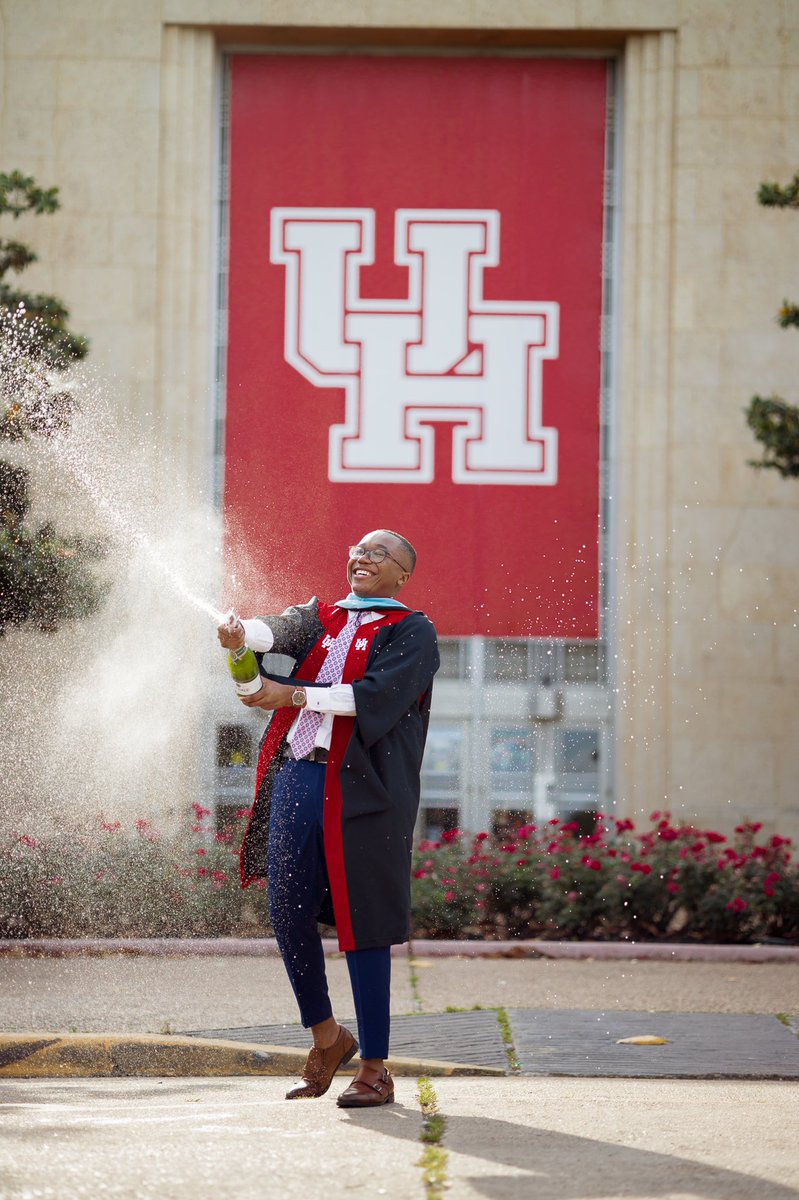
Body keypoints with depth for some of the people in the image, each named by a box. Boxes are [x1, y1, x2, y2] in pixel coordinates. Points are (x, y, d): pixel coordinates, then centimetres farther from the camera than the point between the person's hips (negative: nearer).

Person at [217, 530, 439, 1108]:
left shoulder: (413, 633, 3)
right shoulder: (321, 617, 19)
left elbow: (375, 695, -14)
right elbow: (281, 631, -4)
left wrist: (294, 695, -20)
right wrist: (243, 635, -27)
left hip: (362, 793, -5)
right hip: (295, 778, 5)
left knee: (361, 925, -4)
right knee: (288, 914, 4)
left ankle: (375, 1068, 3)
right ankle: (327, 1037, 25)